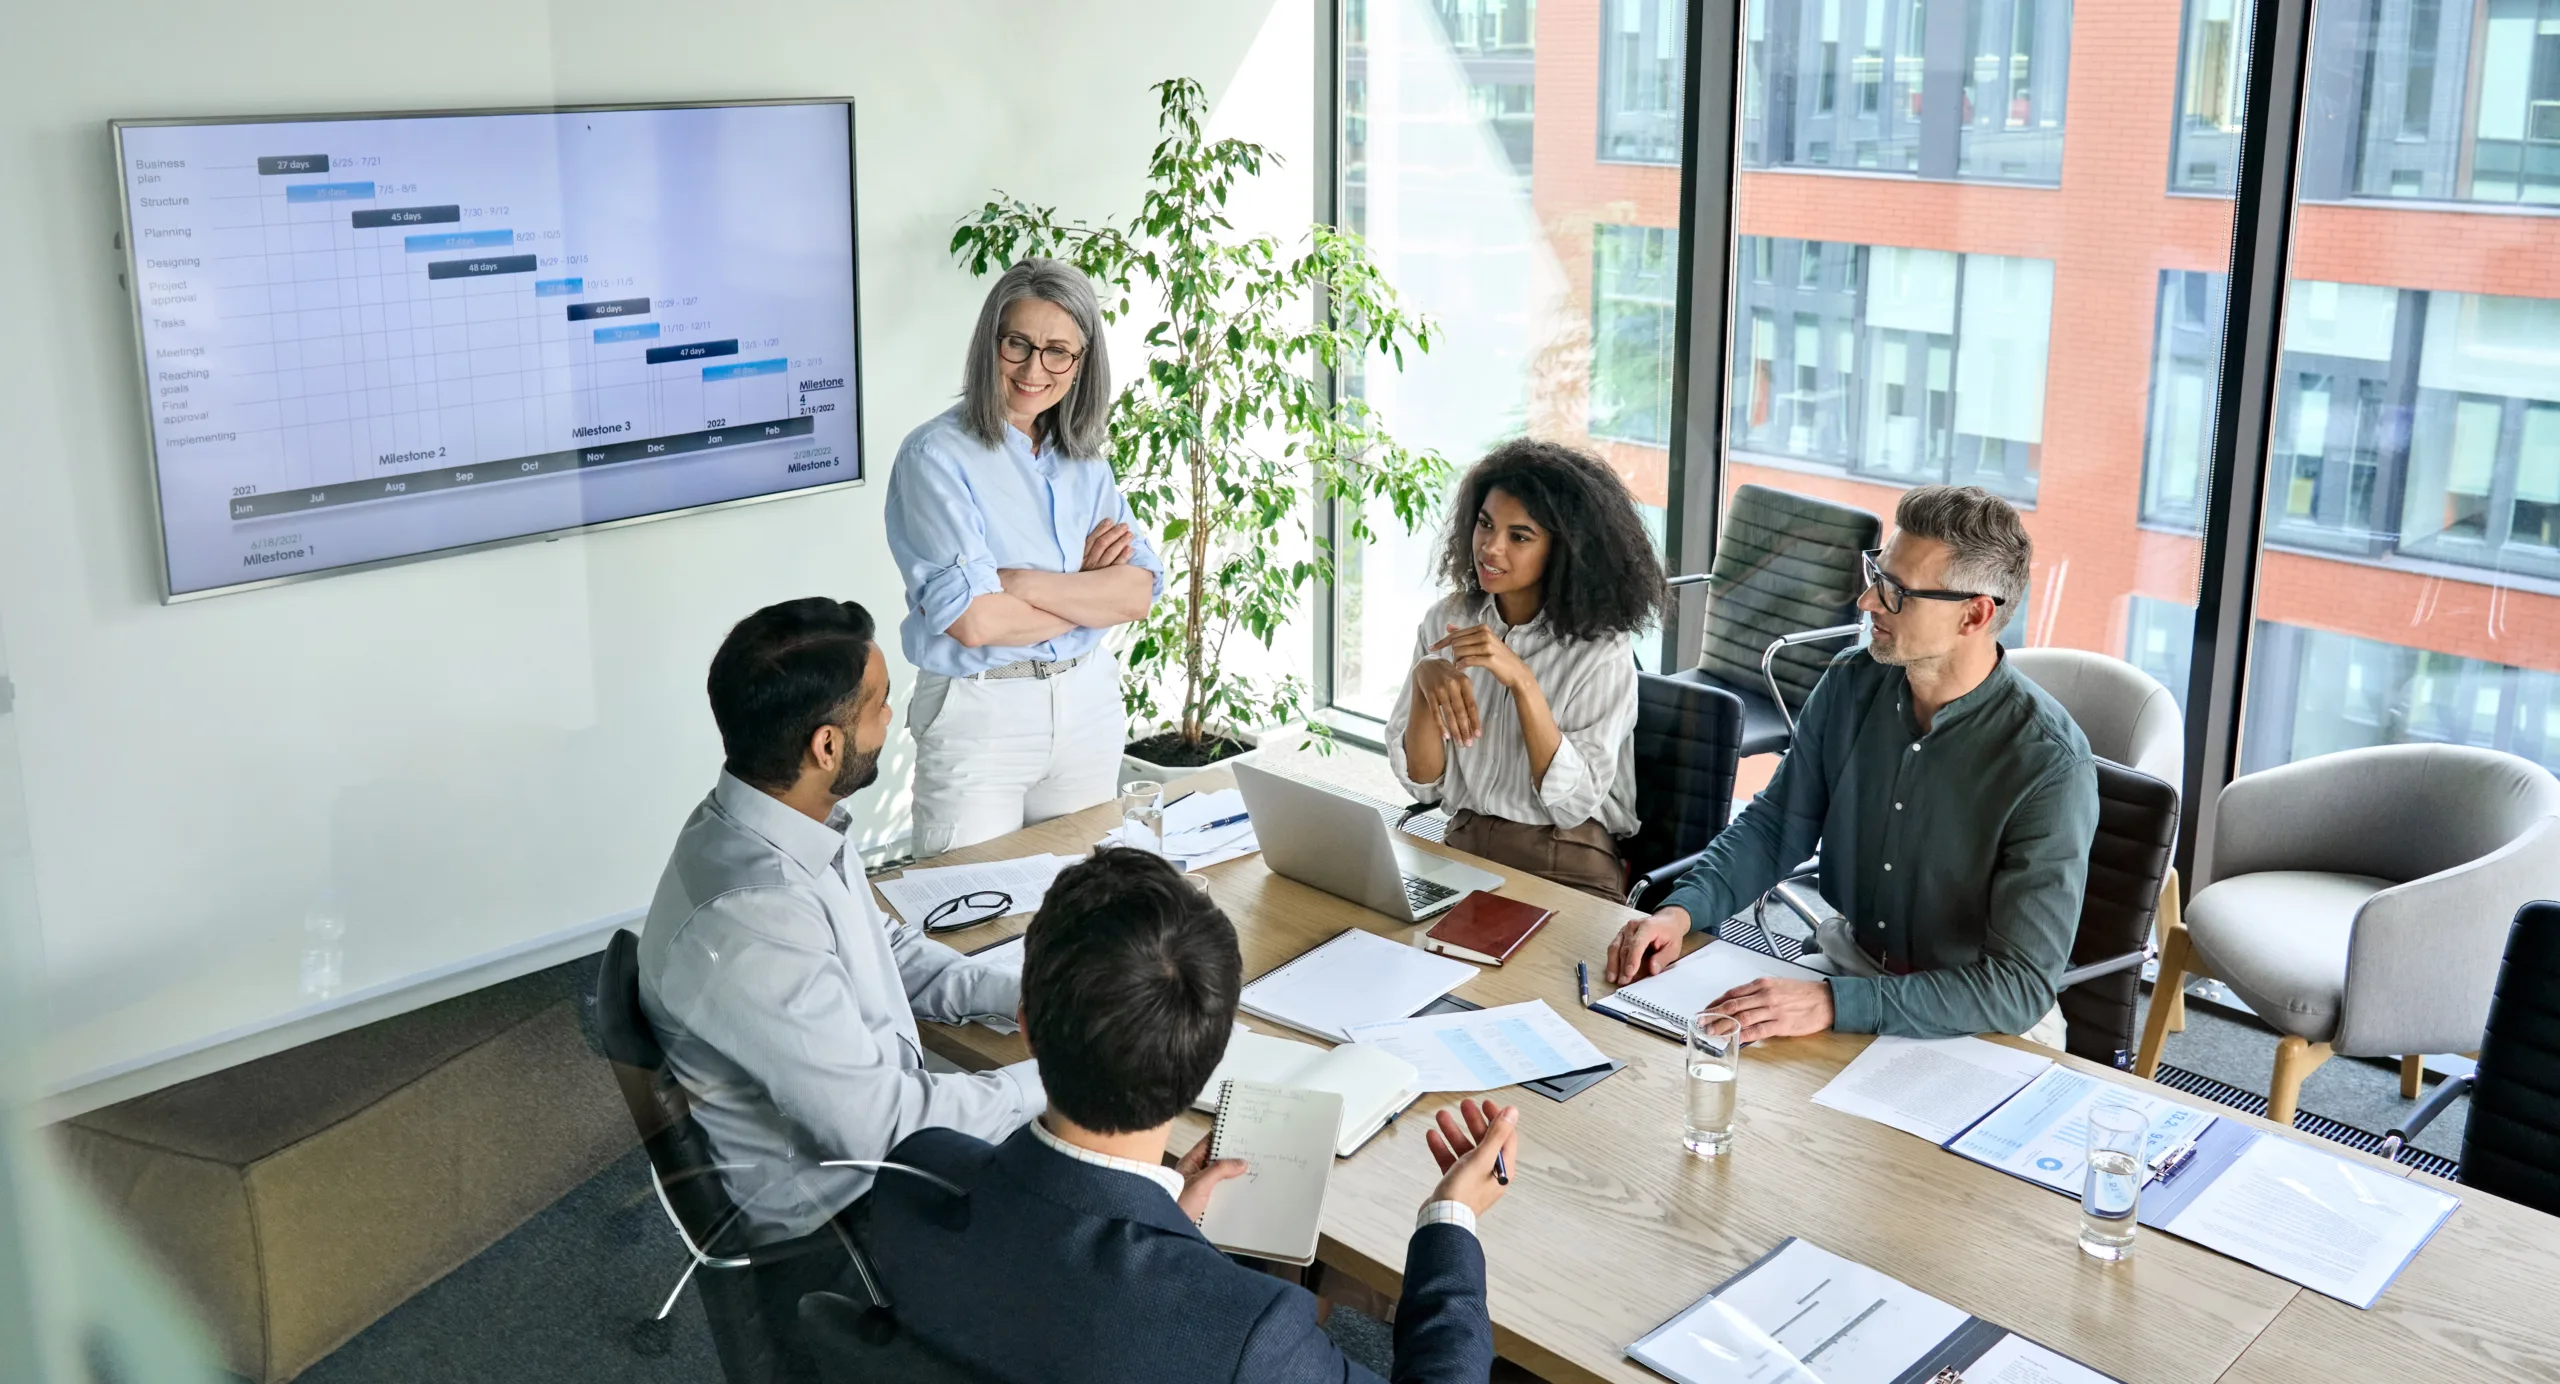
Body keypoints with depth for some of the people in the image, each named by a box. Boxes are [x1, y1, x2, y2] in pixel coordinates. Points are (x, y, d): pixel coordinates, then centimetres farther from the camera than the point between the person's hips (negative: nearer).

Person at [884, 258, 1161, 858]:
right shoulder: (936, 456, -11)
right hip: (979, 713, -5)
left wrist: (1022, 583, -17)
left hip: (1088, 703, 5)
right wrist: (1085, 589, -7)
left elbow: (1138, 593, -4)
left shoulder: (1085, 460, 7)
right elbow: (974, 621, -20)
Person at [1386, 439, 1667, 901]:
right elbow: (1422, 783, 1)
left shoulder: (1602, 648, -9)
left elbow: (1574, 803, -15)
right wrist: (1425, 681, -17)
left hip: (1567, 871, -3)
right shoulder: (1445, 621, 3)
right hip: (1462, 850, 4)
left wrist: (1521, 681, -24)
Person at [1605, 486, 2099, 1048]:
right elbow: (1775, 824, 9)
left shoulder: (2049, 765, -23)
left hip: (1979, 1024, -5)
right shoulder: (1851, 685, -4)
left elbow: (2022, 987, -26)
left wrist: (1833, 1004, -36)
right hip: (1850, 964, 5)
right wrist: (1681, 909, -11)